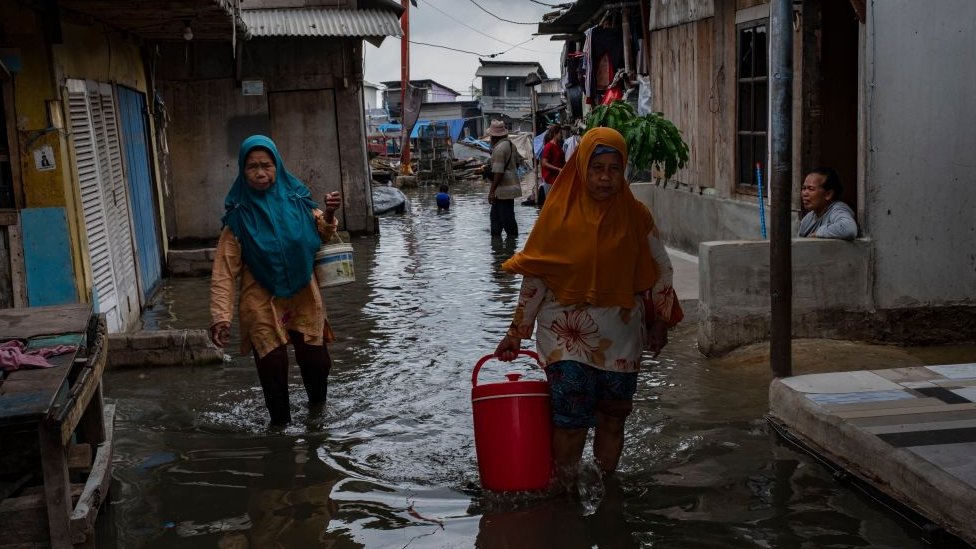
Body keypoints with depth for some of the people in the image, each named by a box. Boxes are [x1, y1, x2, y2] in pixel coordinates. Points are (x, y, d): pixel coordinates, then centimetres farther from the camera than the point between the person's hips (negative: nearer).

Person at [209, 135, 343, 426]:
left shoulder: (295, 200, -3)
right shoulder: (239, 216, -10)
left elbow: (321, 235, 15)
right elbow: (224, 272, -13)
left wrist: (328, 216, -7)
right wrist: (221, 316, -21)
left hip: (303, 297, 2)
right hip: (262, 303, -2)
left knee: (316, 361, 7)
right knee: (273, 368, 2)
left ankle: (318, 410, 37)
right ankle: (280, 424, 25)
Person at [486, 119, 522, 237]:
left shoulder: (499, 149, -20)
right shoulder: (511, 144, 10)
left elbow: (498, 172, -24)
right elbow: (516, 164, 21)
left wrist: (492, 191, -21)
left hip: (503, 190, -10)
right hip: (511, 186, 10)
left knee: (507, 219, -4)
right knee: (495, 215, 20)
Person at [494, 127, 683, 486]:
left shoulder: (635, 216, 0)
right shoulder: (559, 213, -6)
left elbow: (660, 269, 12)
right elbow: (534, 276, -1)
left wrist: (659, 322, 9)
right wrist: (517, 331, -2)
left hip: (620, 334, 3)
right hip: (565, 333, -2)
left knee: (613, 417, 11)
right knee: (571, 419, -10)